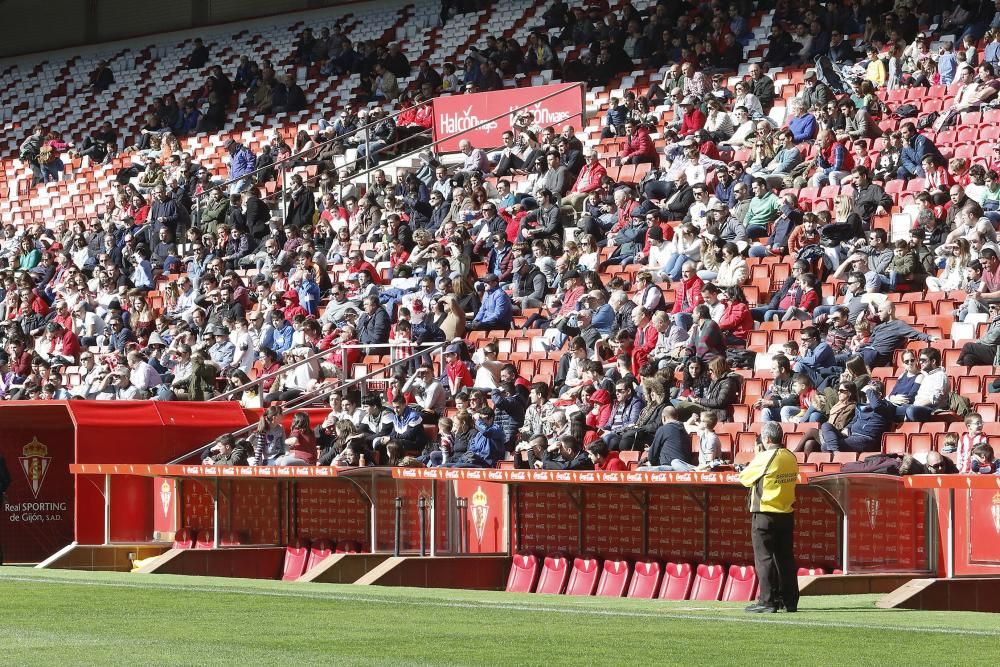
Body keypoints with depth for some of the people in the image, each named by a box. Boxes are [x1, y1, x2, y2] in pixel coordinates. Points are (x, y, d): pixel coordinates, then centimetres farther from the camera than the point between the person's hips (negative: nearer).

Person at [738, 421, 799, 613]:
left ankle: (767, 601, -5)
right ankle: (790, 600, 13)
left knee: (764, 558, -2)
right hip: (787, 513, 6)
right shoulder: (791, 458, 4)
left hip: (765, 514, -6)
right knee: (786, 558, 11)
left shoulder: (764, 458, -15)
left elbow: (744, 478, -5)